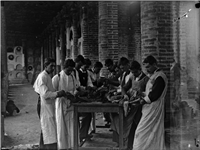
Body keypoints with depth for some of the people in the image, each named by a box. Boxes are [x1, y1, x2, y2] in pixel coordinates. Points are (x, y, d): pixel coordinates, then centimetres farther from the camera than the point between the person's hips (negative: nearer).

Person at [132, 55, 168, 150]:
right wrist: (142, 96, 5)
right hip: (150, 108, 10)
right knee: (156, 132, 13)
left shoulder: (159, 77, -15)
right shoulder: (153, 76, 15)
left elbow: (154, 94, -20)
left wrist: (143, 101, -10)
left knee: (142, 132, -7)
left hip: (153, 109, -10)